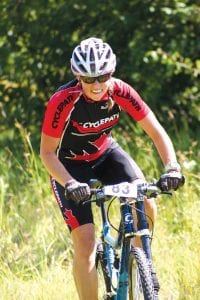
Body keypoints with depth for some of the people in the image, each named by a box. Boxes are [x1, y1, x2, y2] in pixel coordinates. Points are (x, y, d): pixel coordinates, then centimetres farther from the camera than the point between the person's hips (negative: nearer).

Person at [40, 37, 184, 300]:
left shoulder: (120, 92, -22)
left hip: (105, 153, 3)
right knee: (85, 242, -15)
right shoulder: (62, 102, -31)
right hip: (70, 164, -3)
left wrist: (172, 167, -34)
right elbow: (47, 153, -23)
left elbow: (156, 131, -18)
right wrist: (70, 184, -39)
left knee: (146, 208, -20)